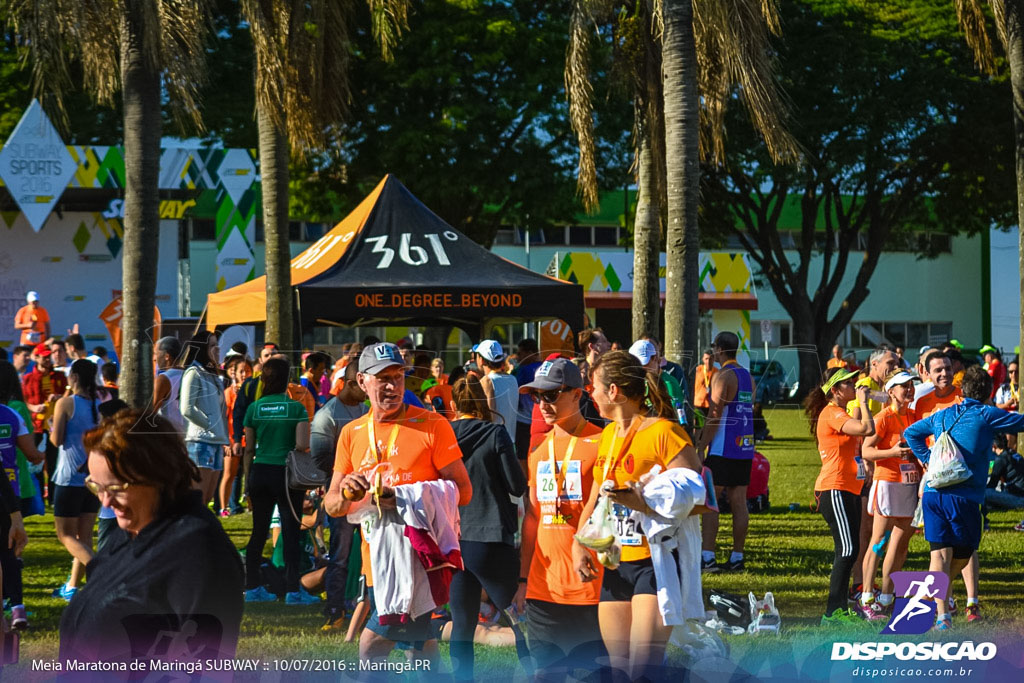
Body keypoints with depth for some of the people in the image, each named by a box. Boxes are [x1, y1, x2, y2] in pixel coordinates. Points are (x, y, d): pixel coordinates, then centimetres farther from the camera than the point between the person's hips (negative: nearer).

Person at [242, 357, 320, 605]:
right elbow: (303, 445, -15)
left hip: (260, 472, 3)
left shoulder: (254, 408, 1)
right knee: (290, 532, 1)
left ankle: (252, 587, 14)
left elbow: (249, 448, 5)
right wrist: (289, 449, 6)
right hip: (286, 473, -3)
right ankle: (293, 589, -1)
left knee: (259, 531, 11)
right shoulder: (296, 408, -8)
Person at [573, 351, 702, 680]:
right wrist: (579, 545, 9)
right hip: (616, 564, 8)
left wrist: (645, 504, -29)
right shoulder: (608, 435, 13)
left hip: (657, 562, -8)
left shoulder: (663, 432, -12)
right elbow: (595, 498, 23)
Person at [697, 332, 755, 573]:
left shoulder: (722, 376, -11)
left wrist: (701, 448, -11)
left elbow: (715, 416, -15)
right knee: (739, 502, 7)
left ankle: (707, 556, -10)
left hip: (723, 448, -8)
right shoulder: (748, 376, 14)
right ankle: (737, 557, 8)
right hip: (745, 447, 8)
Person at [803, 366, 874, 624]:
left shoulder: (838, 413, 19)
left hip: (849, 489, 11)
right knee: (848, 549, -15)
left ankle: (840, 609, 14)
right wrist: (862, 401, -13)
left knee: (848, 550, 11)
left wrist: (860, 403, 18)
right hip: (834, 489, -11)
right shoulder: (832, 414, -14)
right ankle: (832, 612, -16)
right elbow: (868, 429, -26)